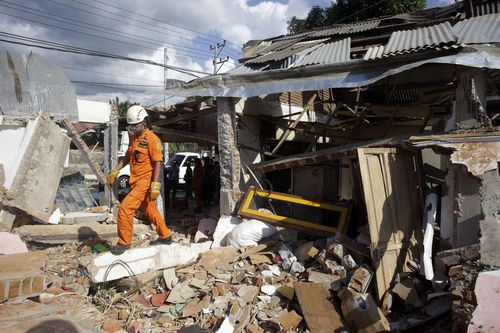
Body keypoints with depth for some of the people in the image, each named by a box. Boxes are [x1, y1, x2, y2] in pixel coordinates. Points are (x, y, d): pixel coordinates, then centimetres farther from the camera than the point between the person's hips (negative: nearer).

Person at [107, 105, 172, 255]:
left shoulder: (152, 139, -14)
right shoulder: (133, 137, 12)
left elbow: (158, 163, -18)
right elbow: (128, 157, 23)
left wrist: (155, 186, -24)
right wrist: (115, 171, 15)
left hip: (145, 181, -9)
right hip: (136, 181, 9)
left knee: (125, 208, -13)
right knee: (150, 210, 17)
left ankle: (124, 242, 1)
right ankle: (165, 237, 32)